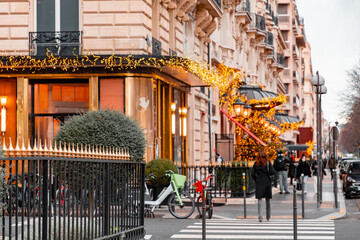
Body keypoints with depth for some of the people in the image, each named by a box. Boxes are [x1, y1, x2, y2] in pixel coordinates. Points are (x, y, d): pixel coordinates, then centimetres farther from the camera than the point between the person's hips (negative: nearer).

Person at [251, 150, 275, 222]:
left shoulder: (256, 163, 2)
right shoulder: (268, 163, -2)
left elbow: (252, 174, -1)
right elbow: (272, 172, -10)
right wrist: (267, 173, 10)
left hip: (258, 182, 0)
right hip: (267, 181, 0)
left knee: (259, 199, -2)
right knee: (267, 199, 12)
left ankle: (260, 216, -18)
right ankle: (268, 217, 21)